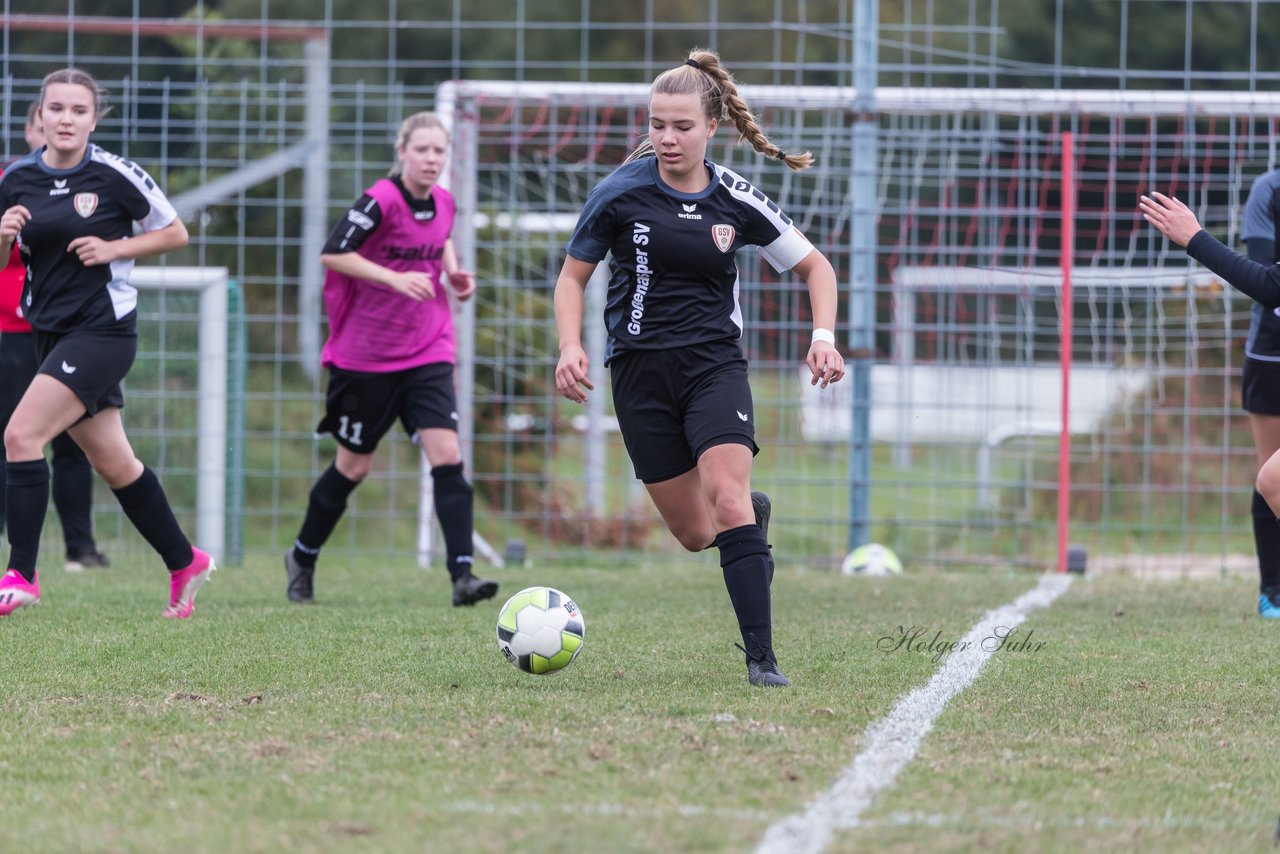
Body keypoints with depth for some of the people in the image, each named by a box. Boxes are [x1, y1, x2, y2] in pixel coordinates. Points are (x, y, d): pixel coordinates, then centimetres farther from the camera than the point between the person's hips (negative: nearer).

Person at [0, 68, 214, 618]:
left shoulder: (115, 176, -9)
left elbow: (175, 234, 0)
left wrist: (113, 248, -13)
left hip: (104, 330, -6)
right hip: (51, 334, 6)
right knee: (114, 465, 13)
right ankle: (185, 563, 30)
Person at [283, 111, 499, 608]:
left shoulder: (444, 203, 4)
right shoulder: (380, 202, -16)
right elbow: (332, 254, -19)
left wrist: (453, 271, 6)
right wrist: (395, 278, -26)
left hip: (428, 352, 4)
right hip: (366, 356, -4)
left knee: (447, 455, -13)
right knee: (354, 465, 8)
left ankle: (462, 575, -17)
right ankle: (302, 558, 31)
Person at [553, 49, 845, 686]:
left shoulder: (736, 202, -3)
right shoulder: (620, 192, -7)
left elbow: (814, 265, 10)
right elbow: (572, 276, 5)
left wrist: (823, 336, -7)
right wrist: (570, 347, -11)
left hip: (714, 363, 0)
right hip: (640, 368, 1)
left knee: (728, 497, -23)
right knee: (694, 533, 4)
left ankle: (761, 656, -21)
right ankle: (755, 514, 42)